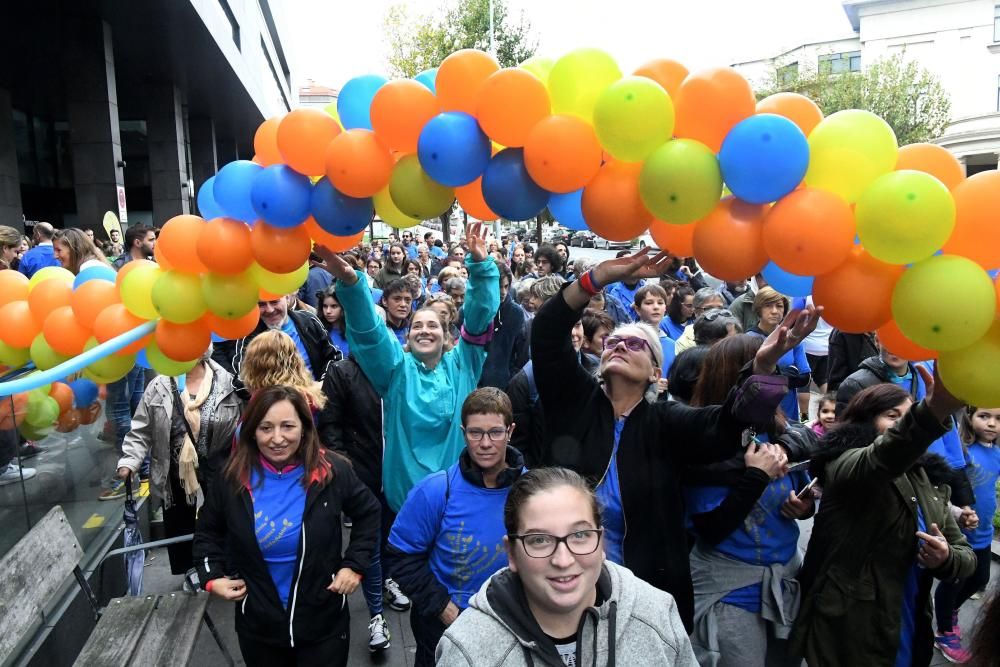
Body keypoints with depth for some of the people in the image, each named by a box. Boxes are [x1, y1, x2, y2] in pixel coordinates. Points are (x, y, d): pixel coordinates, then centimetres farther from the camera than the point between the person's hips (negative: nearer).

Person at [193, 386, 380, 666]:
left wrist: (355, 565, -5)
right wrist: (212, 577, -5)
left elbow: (369, 514, 2)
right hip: (258, 626, 2)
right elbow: (207, 532, 8)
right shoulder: (232, 479, -10)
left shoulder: (332, 471, -14)